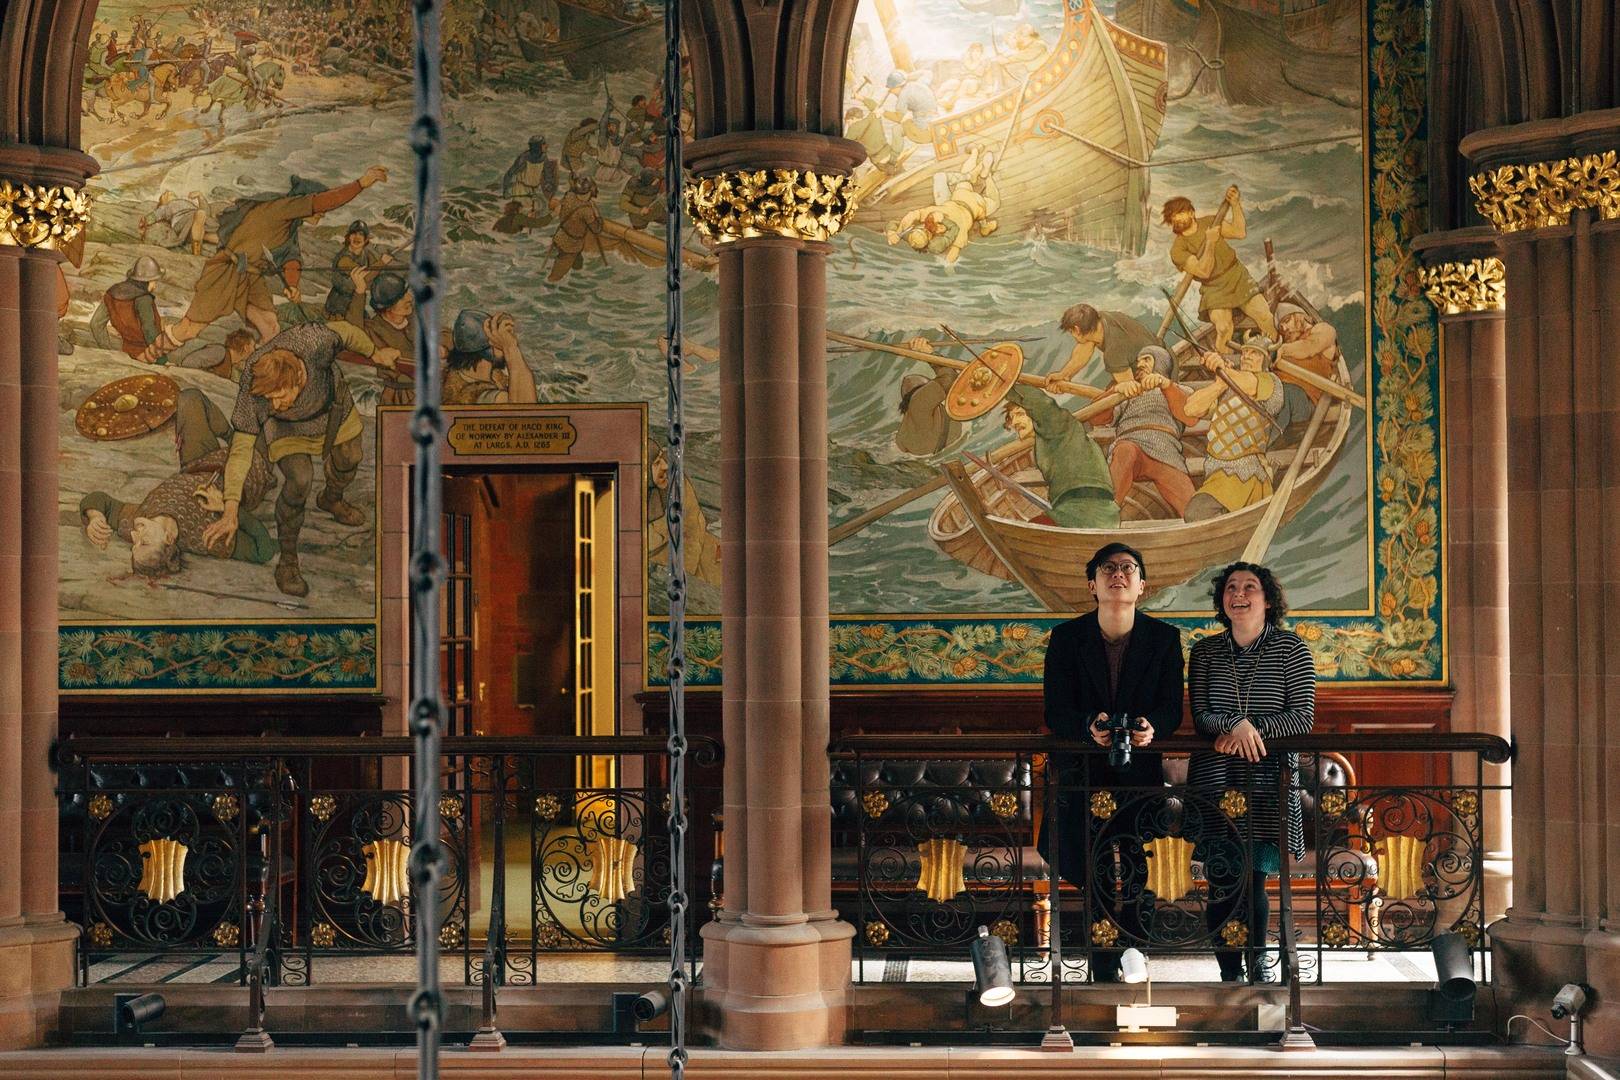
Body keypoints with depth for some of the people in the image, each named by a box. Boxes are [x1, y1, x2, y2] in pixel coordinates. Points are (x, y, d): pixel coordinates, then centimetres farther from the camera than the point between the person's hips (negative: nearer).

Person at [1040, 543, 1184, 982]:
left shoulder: (1164, 638, 5)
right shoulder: (1066, 637, 2)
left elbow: (1172, 710, 0)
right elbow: (1056, 713, -4)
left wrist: (1151, 727, -24)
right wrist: (1090, 726, -26)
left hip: (1140, 767, 0)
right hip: (1081, 765, 0)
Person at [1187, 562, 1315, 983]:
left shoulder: (1291, 649, 3)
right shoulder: (1205, 652, 8)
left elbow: (1303, 718, -3)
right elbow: (1200, 717, 0)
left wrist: (1251, 728, -16)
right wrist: (1237, 725, -20)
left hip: (1268, 783, -1)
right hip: (1214, 782, 1)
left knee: (1254, 880, 2)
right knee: (1223, 882, -3)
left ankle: (1256, 967, 20)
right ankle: (1230, 974, 4)